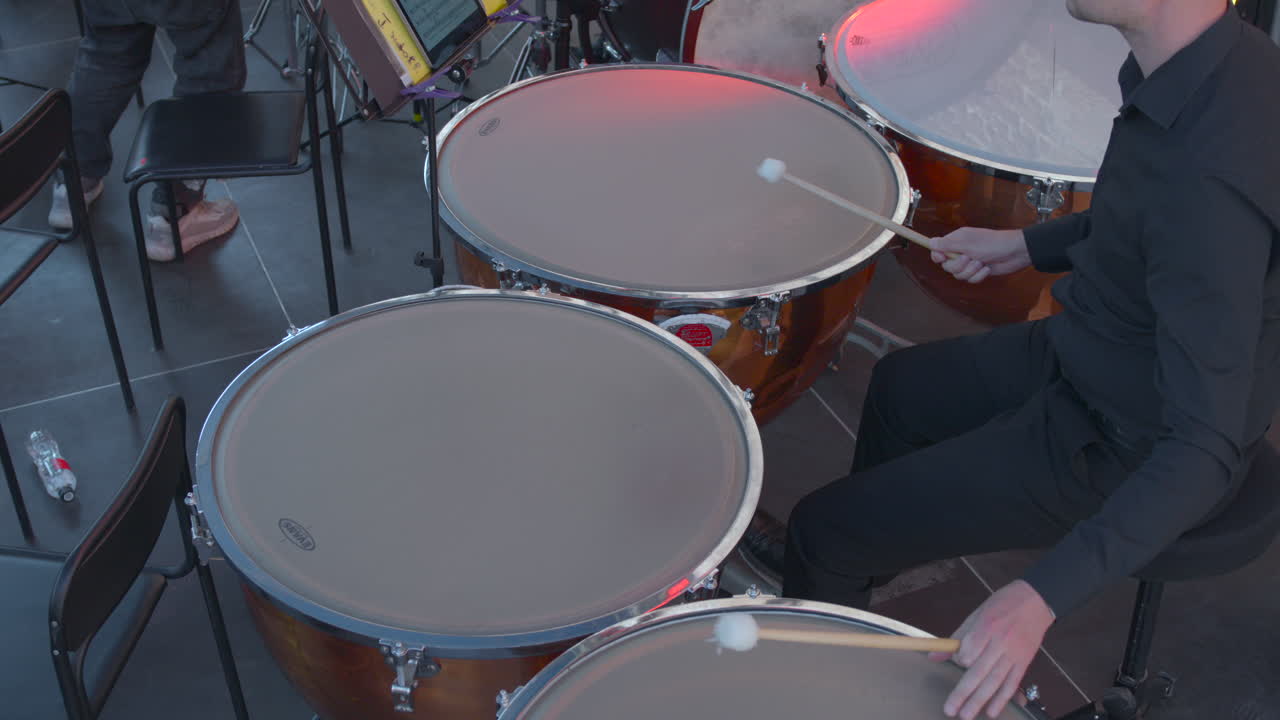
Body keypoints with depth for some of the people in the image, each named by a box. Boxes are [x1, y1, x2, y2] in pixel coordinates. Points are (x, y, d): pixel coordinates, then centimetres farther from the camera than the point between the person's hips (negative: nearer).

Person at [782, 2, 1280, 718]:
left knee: (824, 531, -4)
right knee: (902, 387, 28)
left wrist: (1043, 596, -42)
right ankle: (852, 606, 49)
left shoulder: (1211, 174, -37)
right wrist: (1030, 245, 10)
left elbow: (1207, 450, -35)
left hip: (1128, 453, -9)